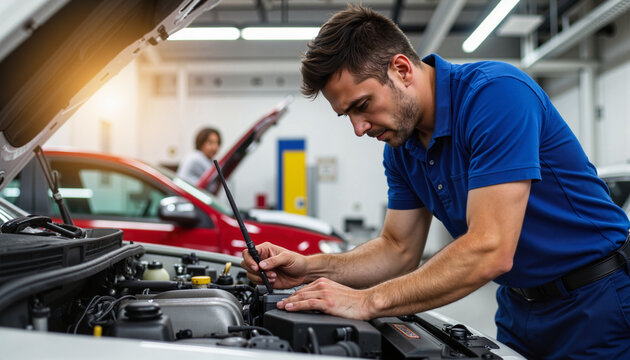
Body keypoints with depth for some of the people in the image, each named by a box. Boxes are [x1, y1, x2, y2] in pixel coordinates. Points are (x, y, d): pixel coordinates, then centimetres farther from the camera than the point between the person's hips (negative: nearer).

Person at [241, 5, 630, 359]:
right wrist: (310, 268, -10)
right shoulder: (401, 147, -2)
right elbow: (400, 250, 5)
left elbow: (489, 250, -33)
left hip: (596, 301, -6)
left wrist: (368, 301, -30)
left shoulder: (496, 93, -28)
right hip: (518, 305, 7)